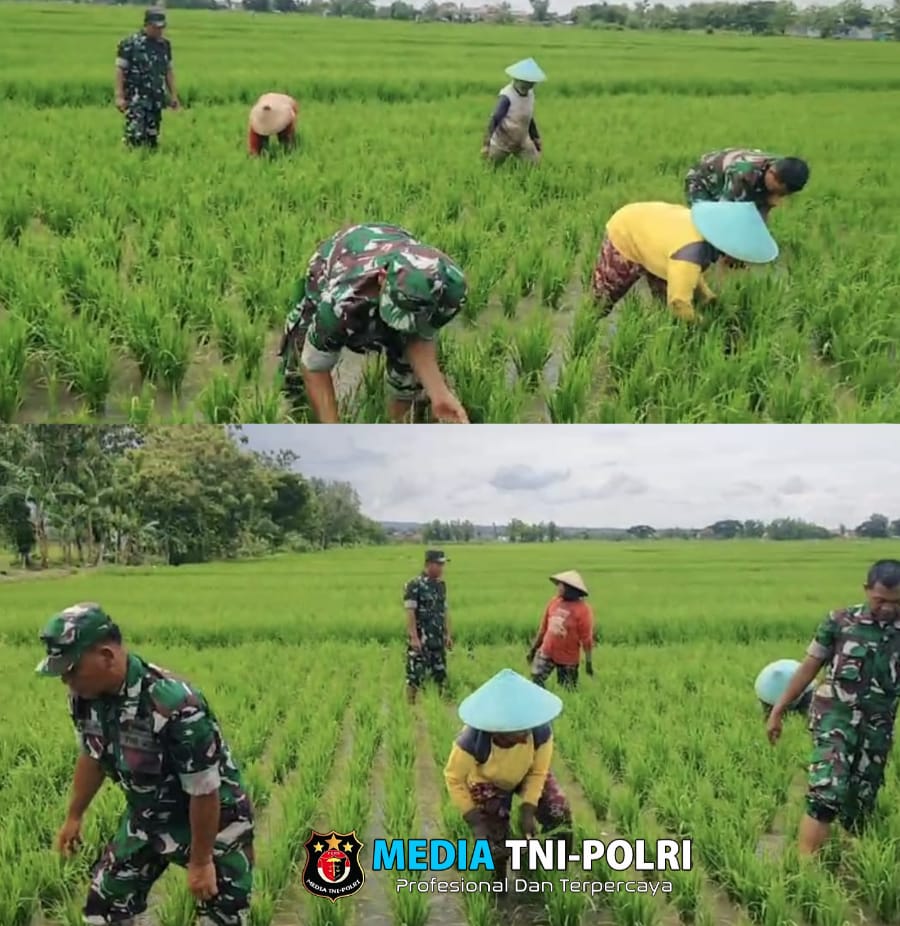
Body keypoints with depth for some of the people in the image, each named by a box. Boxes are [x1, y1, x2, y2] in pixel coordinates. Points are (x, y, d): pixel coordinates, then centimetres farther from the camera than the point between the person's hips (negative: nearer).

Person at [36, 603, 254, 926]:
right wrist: (74, 817, 18)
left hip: (215, 821, -7)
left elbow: (205, 792, -27)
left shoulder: (172, 705, -36)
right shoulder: (85, 696, -13)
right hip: (146, 818, 7)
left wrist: (201, 861, -18)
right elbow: (93, 756, 9)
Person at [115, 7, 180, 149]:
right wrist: (119, 96, -13)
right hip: (136, 99, -5)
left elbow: (168, 71, 18)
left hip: (156, 99, 5)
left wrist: (174, 95, 13)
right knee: (136, 135, -15)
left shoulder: (165, 45, 11)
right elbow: (120, 70, -7)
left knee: (153, 138, 6)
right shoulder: (130, 44, -6)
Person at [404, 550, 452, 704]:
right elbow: (410, 612, -15)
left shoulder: (441, 584, 11)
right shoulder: (414, 585, -11)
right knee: (415, 676, -5)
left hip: (438, 639, 7)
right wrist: (414, 637, -20)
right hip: (420, 640, -7)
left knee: (440, 675, 10)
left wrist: (448, 634, 13)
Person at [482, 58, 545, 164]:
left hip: (522, 142, 5)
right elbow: (494, 120, -27)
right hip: (502, 143, -5)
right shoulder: (507, 97, -25)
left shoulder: (530, 94, -5)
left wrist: (536, 138, 19)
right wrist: (486, 144, -32)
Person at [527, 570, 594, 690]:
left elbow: (586, 638, -14)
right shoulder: (554, 601, 0)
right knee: (535, 681, -3)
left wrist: (588, 661, -14)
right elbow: (544, 627, 10)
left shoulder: (582, 609, -16)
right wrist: (534, 647, 14)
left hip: (568, 659, -4)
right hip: (546, 653, 4)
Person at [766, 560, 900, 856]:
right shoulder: (840, 621, -2)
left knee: (861, 805, 8)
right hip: (835, 717, -3)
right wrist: (778, 711, 5)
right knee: (827, 791, -18)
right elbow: (809, 668, 4)